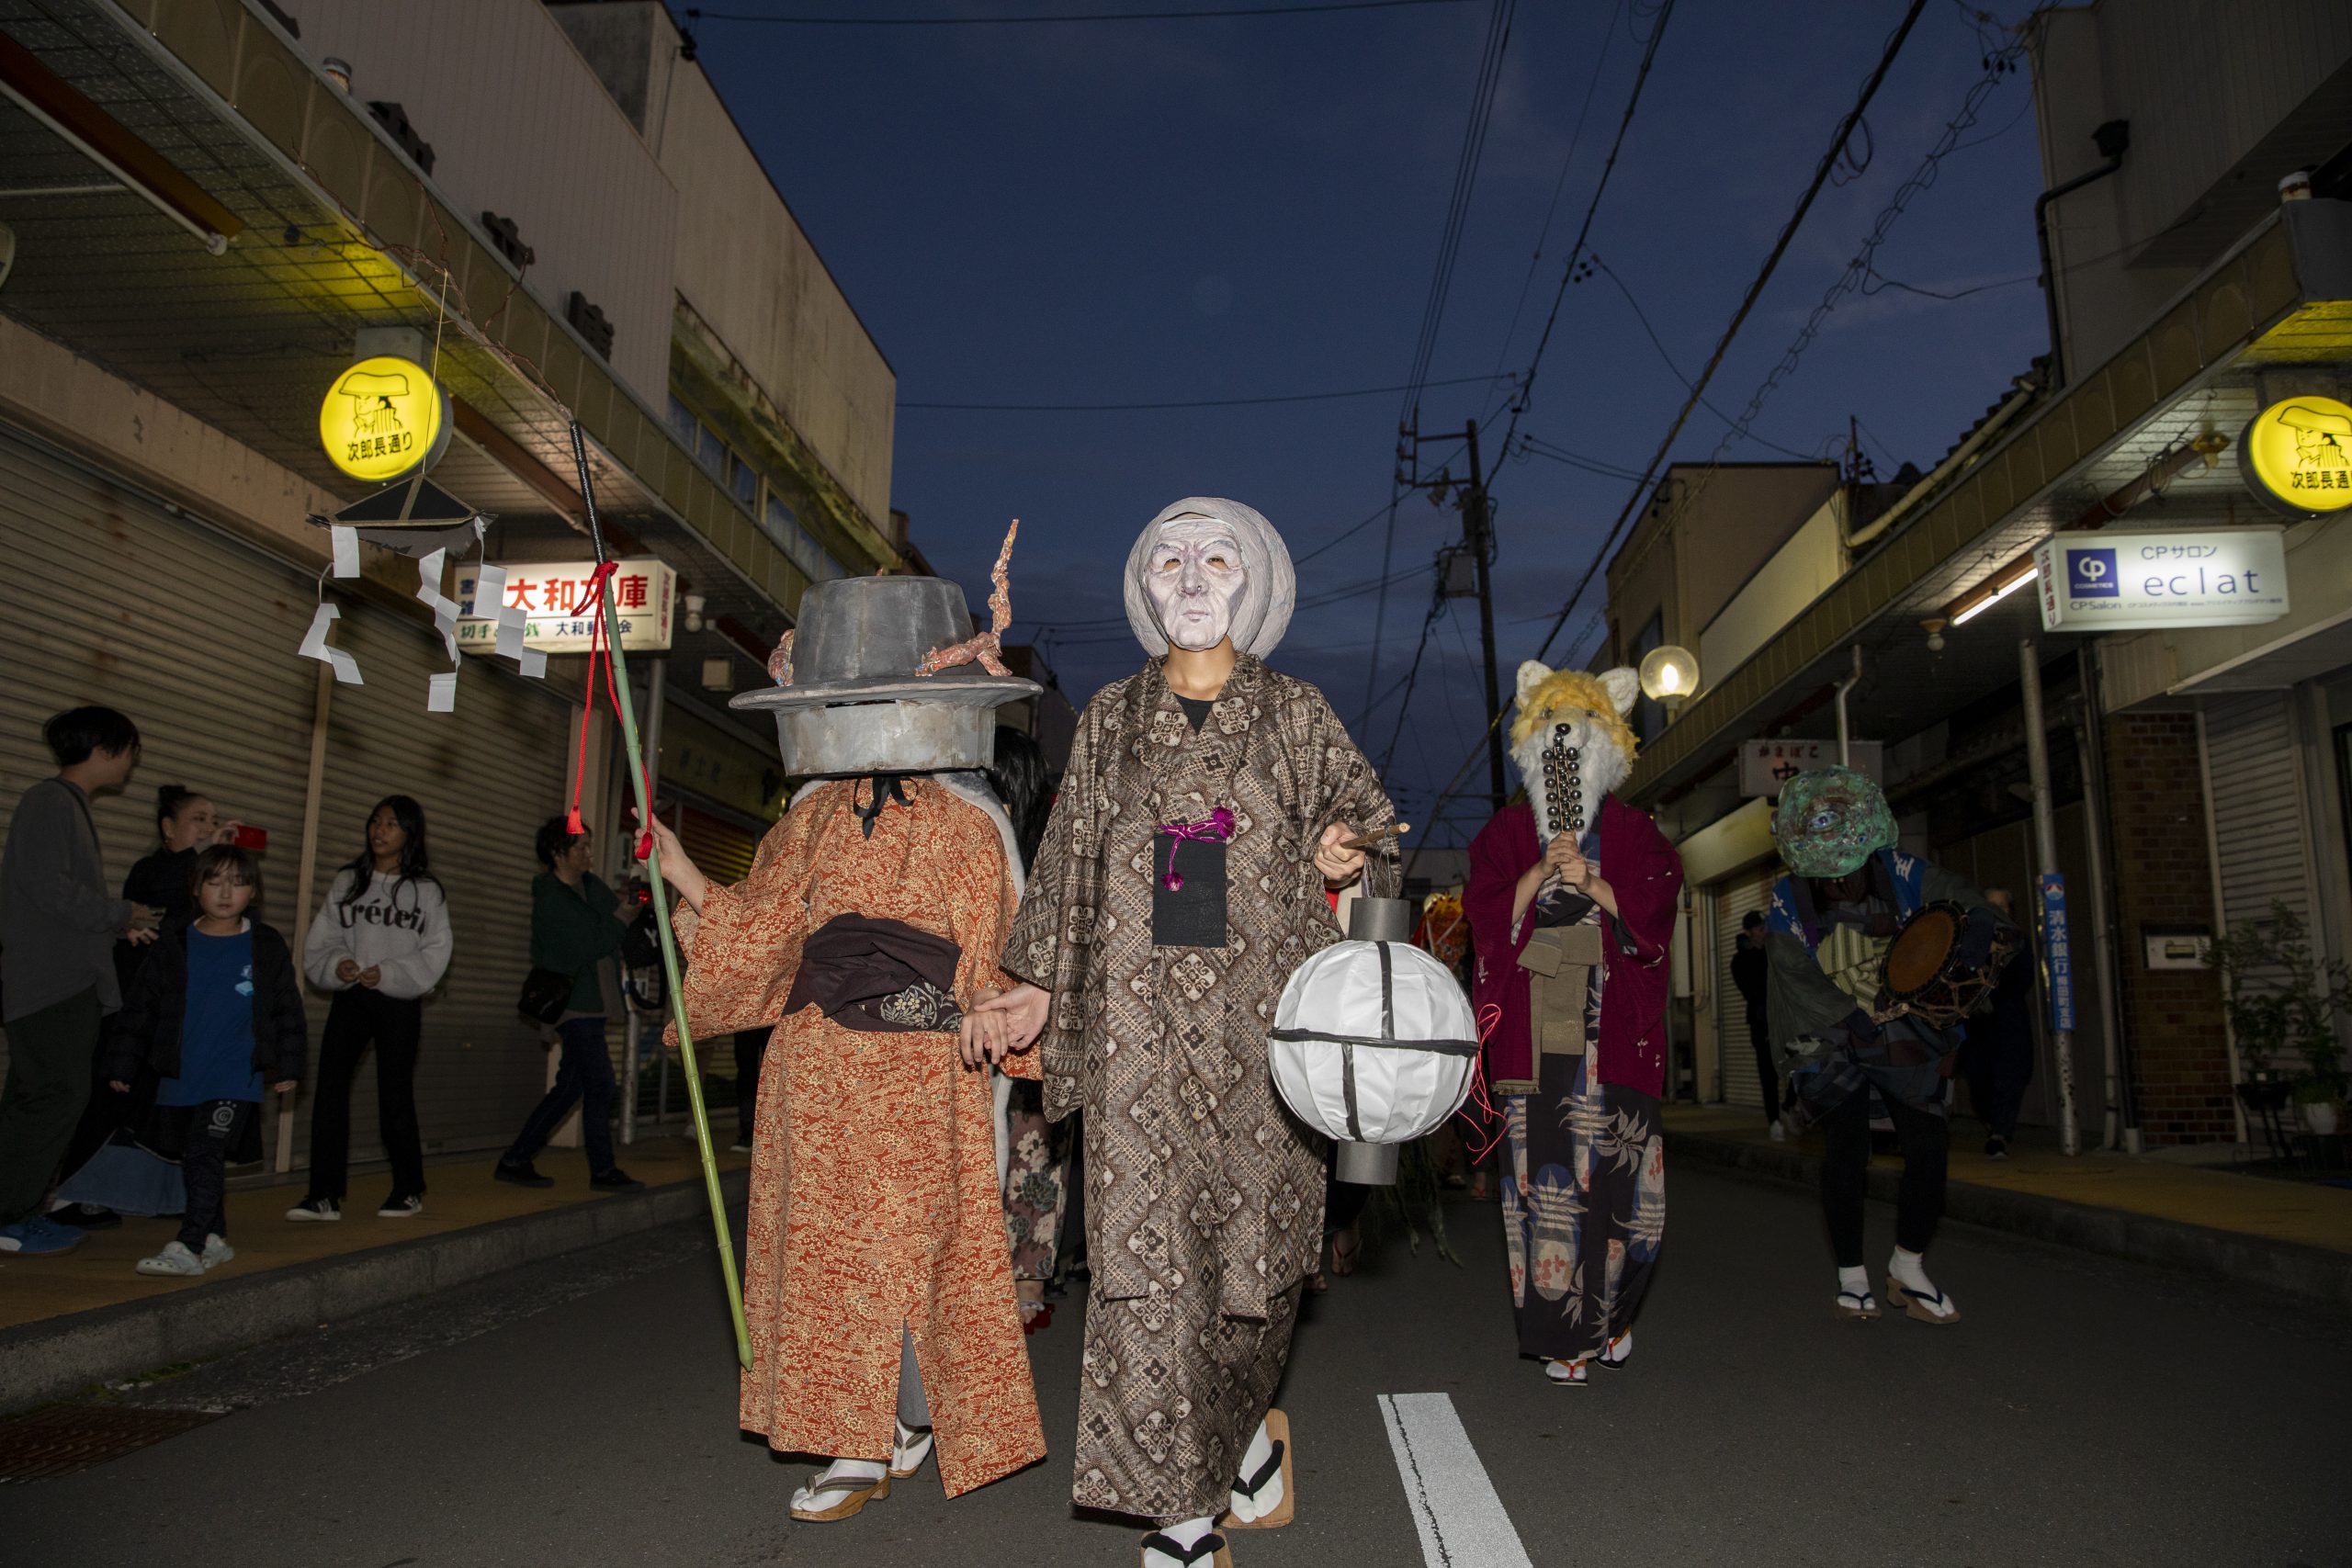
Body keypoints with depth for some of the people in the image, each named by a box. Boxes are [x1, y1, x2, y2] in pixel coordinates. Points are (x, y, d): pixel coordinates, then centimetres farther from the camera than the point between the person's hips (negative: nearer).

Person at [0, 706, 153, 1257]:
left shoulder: (70, 806, 19)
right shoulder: (49, 800, -10)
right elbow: (48, 886, -18)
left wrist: (118, 925, 10)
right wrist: (119, 915, -8)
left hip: (73, 983, 10)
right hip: (49, 983, -10)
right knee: (58, 1095, -9)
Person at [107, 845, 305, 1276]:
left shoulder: (267, 948, 0)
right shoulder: (175, 946, 4)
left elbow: (287, 1011, 4)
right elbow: (140, 1008, 9)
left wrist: (288, 1066, 1)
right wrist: (121, 1064, 8)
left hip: (236, 1079, -4)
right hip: (181, 1078, 4)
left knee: (206, 1155, -15)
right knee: (195, 1161, 13)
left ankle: (187, 1247, -15)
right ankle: (214, 1239, 26)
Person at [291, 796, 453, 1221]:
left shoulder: (425, 890, 1)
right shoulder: (346, 882, 9)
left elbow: (436, 953, -3)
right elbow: (319, 942, 7)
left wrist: (389, 974, -14)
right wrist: (336, 965, -13)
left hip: (399, 1003, -3)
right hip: (349, 998, 3)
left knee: (395, 1097, 1)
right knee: (329, 1091, -5)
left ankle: (409, 1190, 17)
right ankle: (324, 1195, 3)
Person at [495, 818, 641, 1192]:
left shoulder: (588, 885, 11)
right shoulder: (551, 901, -16)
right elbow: (594, 944, -20)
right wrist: (623, 916, -13)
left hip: (584, 1001, 9)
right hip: (573, 1004, -9)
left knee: (570, 1085, 12)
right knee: (599, 1084, -6)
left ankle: (514, 1161, 18)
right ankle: (603, 1170, 3)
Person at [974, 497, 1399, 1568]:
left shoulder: (1294, 713, 8)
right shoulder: (1111, 716, 12)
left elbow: (1371, 816, 11)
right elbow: (1071, 854, 14)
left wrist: (1350, 853, -11)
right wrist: (1040, 979, 11)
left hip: (1260, 1008, 0)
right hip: (1139, 1012, 1)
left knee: (1255, 1229, 3)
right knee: (1145, 1239, -4)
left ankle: (1229, 1426, 32)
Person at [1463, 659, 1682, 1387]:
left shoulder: (1634, 832, 15)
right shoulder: (1506, 831, 13)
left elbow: (1654, 911, 2)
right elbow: (1487, 915, 2)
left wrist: (1593, 884, -11)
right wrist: (1539, 875, -12)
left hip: (1612, 1024, 1)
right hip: (1533, 1023, 0)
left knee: (1616, 1167, -5)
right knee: (1542, 1167, -5)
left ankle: (1608, 1311, 17)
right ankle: (1563, 1334, 4)